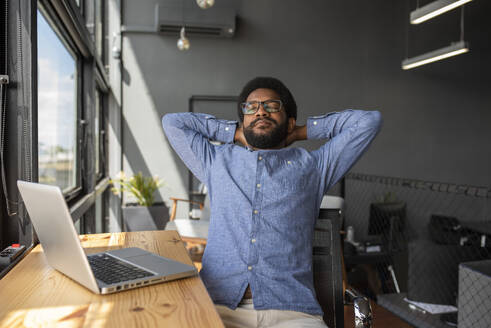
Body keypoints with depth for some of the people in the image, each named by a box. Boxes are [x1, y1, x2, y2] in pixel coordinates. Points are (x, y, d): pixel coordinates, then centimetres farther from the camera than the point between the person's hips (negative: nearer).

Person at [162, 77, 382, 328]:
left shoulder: (312, 167, 17)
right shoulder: (218, 161, 22)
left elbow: (368, 121, 17)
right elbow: (172, 122, 27)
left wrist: (299, 132, 21)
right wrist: (236, 132, 25)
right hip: (219, 305, 1)